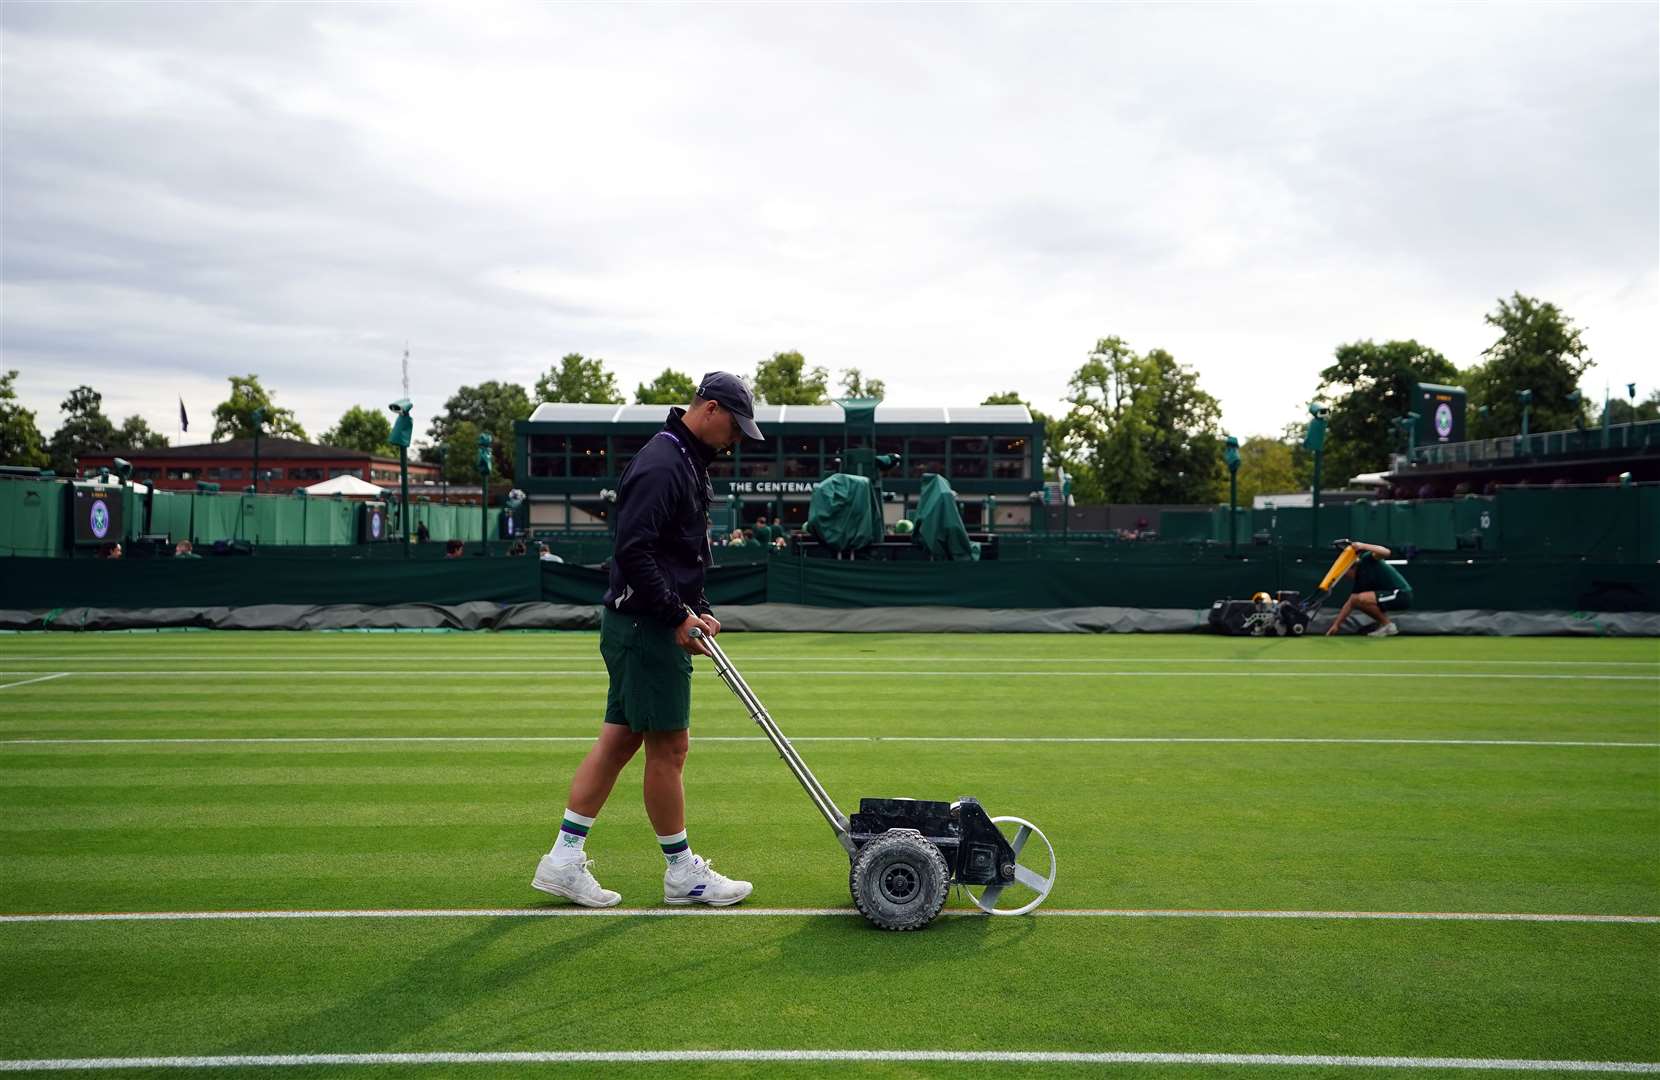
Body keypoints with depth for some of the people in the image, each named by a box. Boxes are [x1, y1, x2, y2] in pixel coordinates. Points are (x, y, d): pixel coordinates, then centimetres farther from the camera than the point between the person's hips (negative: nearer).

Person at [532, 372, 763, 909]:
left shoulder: (686, 463, 18)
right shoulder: (660, 465, -16)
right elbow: (634, 551, -24)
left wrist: (699, 610, 13)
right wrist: (678, 615, -19)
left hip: (644, 627, 10)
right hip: (646, 628, -10)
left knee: (618, 740, 11)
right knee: (668, 747, -1)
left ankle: (564, 858, 17)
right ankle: (682, 873, 12)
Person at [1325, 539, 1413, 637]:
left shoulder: (1367, 560, -10)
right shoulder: (1359, 578, 11)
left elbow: (1386, 552, -31)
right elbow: (1350, 604, 12)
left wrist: (1362, 546, -32)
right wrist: (1336, 624, 8)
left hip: (1401, 595, -9)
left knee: (1361, 599, -23)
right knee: (1355, 601, 14)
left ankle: (1388, 625, -8)